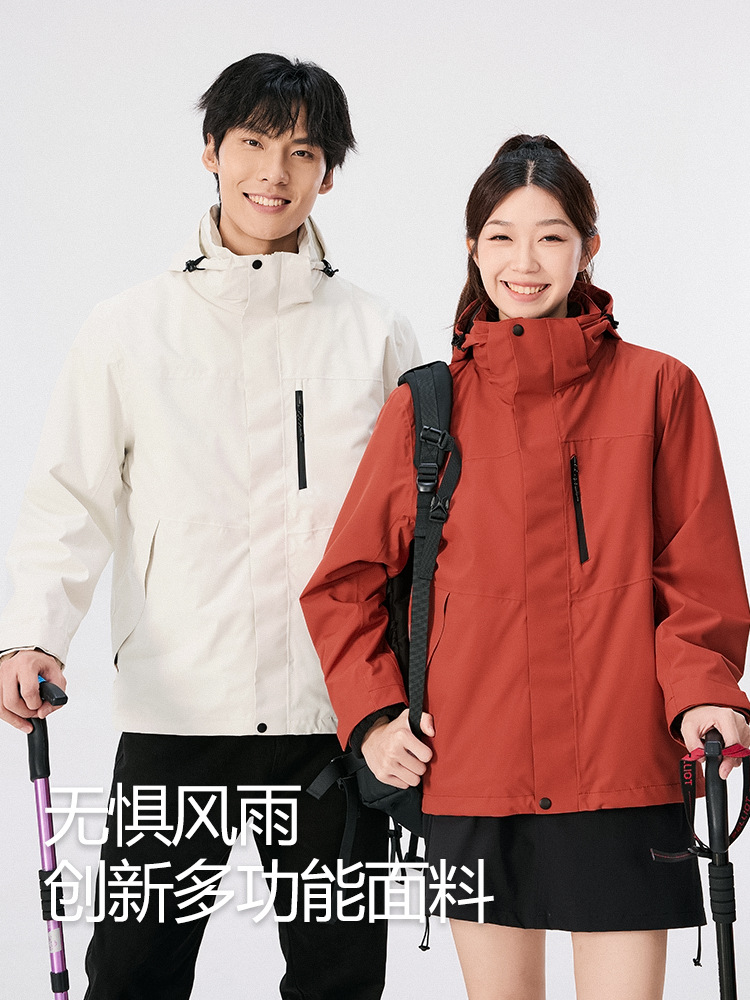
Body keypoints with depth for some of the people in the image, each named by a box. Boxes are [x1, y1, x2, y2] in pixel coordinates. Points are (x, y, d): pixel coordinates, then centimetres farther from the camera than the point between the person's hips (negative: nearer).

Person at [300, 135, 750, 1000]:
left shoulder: (658, 390, 2)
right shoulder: (427, 406, 6)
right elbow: (344, 584, 12)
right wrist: (372, 714, 0)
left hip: (624, 773, -1)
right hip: (473, 775, 2)